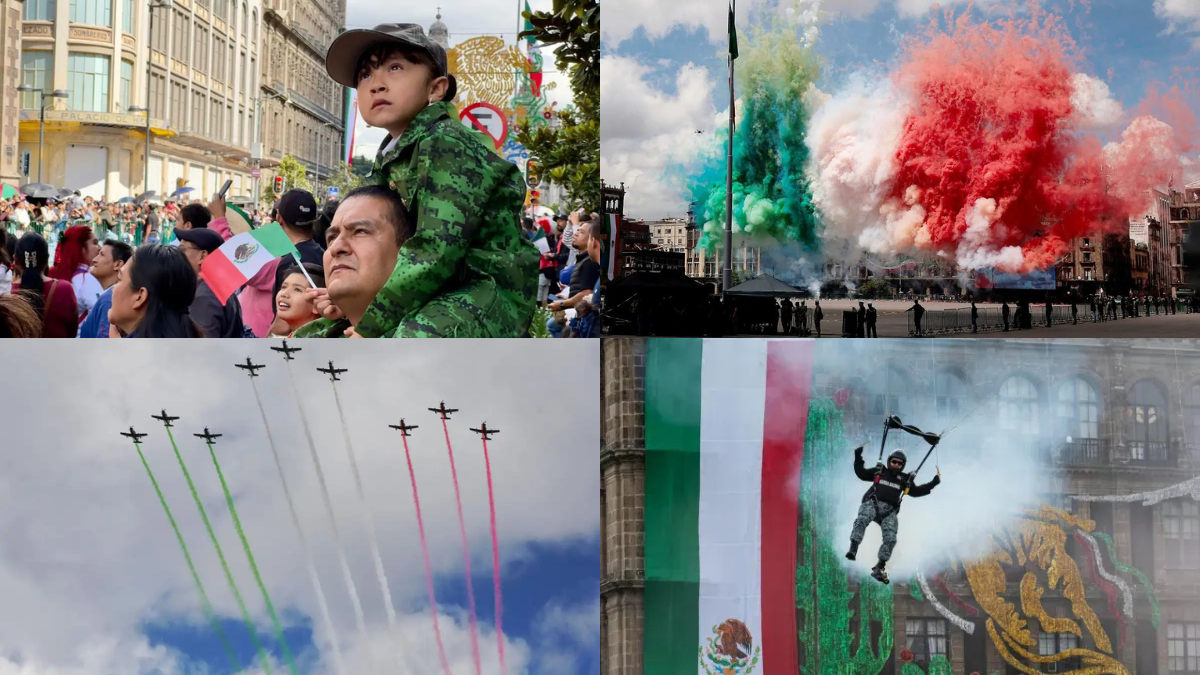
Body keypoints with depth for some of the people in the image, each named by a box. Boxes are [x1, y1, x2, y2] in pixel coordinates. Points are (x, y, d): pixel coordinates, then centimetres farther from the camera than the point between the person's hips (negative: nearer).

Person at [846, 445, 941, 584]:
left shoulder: (905, 479, 22)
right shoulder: (879, 472, 18)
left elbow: (916, 491, 23)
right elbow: (861, 473, 23)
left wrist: (934, 483, 18)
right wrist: (858, 457, 17)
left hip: (889, 511, 3)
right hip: (872, 504, -3)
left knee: (890, 539, -15)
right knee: (862, 520, -37)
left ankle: (879, 568, -6)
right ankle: (853, 549, -46)